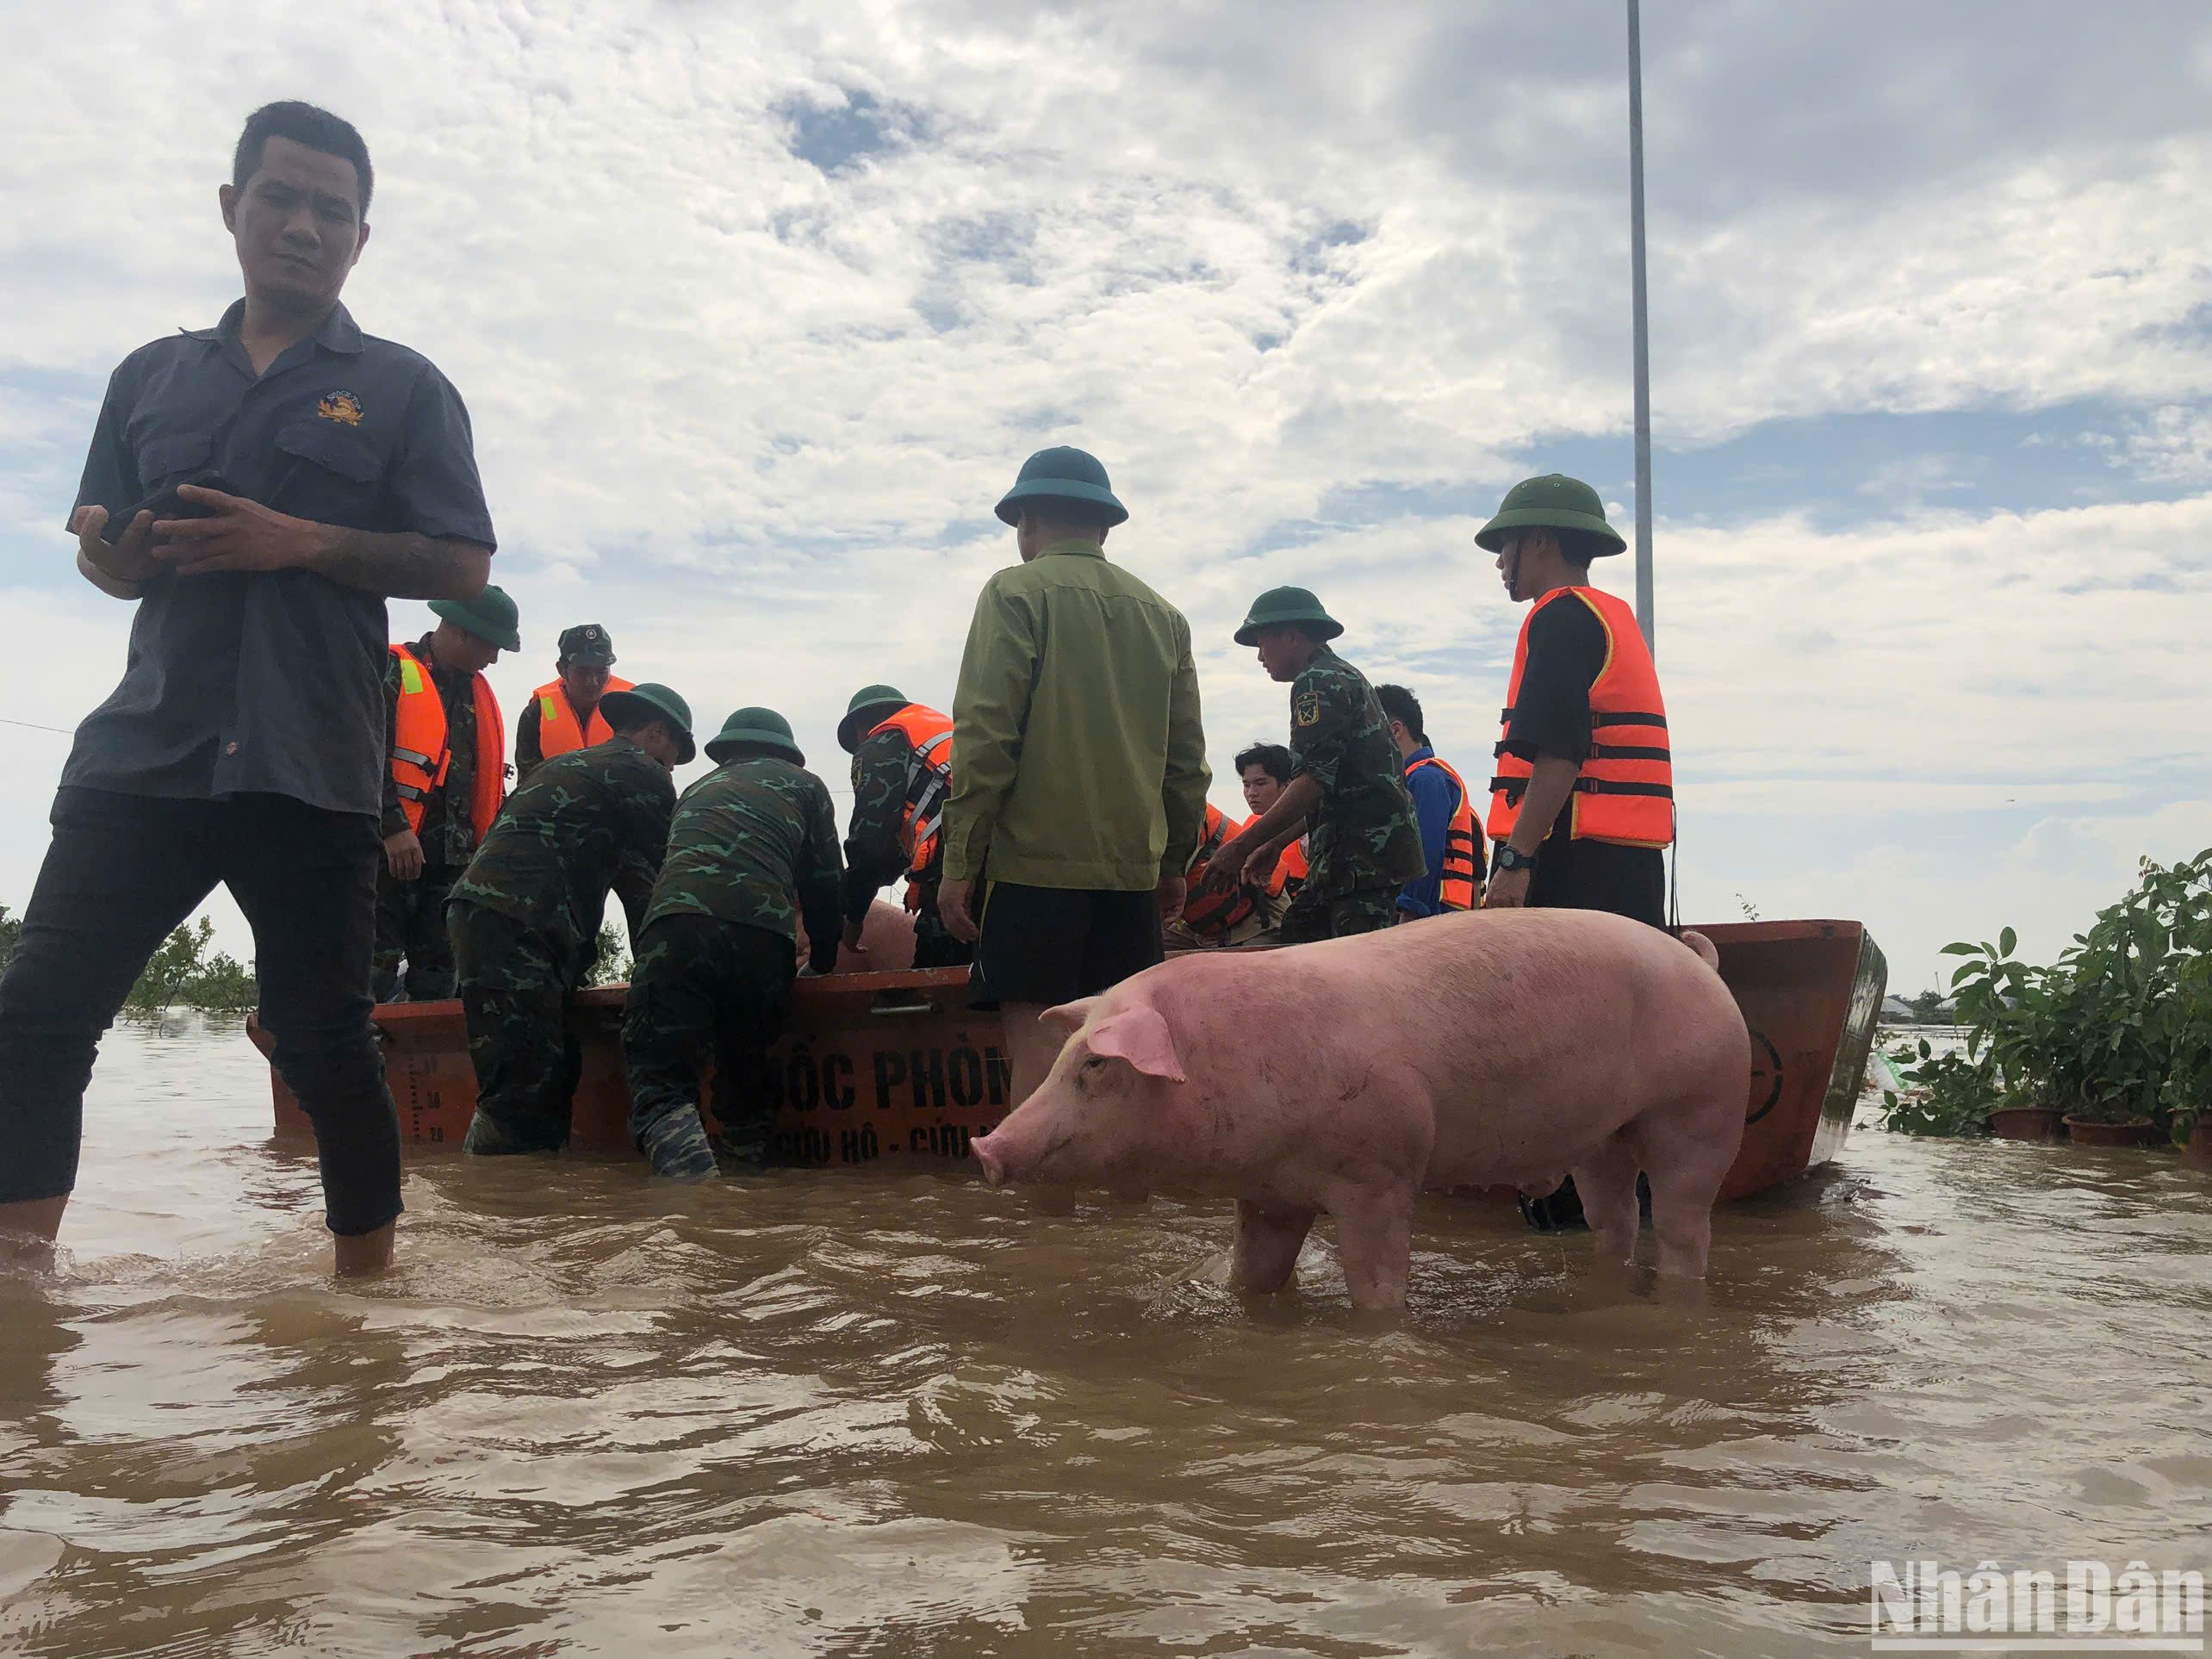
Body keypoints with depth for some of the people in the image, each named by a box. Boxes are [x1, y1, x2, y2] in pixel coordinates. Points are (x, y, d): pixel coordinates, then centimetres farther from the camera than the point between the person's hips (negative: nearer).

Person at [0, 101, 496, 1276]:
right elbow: (108, 556, 20)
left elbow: (461, 568, 0)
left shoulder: (400, 388, 8)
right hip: (142, 751, 4)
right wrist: (116, 553, -4)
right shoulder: (153, 377, 18)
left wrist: (303, 541, -13)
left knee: (322, 1042, -1)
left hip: (311, 770, -3)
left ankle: (366, 1289, 11)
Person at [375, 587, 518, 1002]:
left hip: (450, 859, 7)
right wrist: (394, 828, -22)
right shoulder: (392, 671, -3)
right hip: (390, 853, -7)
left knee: (437, 983, 9)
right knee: (374, 976, -9)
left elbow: (488, 781, 25)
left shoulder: (478, 692, 20)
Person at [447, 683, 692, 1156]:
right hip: (515, 926, -9)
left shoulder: (563, 766, 34)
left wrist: (577, 959, 35)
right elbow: (650, 881, 5)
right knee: (526, 1084, -14)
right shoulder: (641, 773, 6)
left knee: (556, 1072, 9)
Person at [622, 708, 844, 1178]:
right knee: (743, 1074, 17)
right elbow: (823, 883, 23)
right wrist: (824, 962, 37)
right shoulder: (802, 784, 28)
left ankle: (683, 1157, -31)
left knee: (657, 1075, -4)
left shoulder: (696, 791, 38)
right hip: (763, 933, -1)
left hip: (674, 925, 1)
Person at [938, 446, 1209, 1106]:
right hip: (1133, 865, 5)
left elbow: (985, 736, -9)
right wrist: (1174, 863, 22)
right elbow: (1187, 757, 15)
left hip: (1037, 857, -5)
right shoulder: (1162, 614, 14)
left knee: (1036, 1036, -5)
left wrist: (960, 861, -7)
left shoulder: (1017, 593, -1)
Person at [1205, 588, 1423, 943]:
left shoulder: (1318, 682, -7)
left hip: (1363, 856, -11)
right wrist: (1271, 846, 25)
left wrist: (1242, 846, -16)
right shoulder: (1348, 677, 26)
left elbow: (1314, 781, -18)